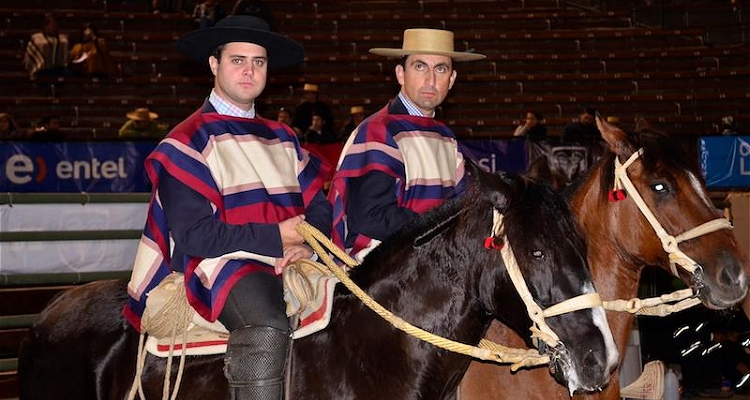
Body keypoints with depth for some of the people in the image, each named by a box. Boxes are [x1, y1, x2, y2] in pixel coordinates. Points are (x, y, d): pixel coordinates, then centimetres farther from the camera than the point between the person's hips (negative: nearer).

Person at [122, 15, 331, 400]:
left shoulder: (282, 138, 22)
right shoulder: (190, 141, 1)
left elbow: (318, 205, 17)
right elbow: (194, 235, -9)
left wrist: (309, 242, -7)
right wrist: (276, 237, -11)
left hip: (289, 264, 7)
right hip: (221, 266, -7)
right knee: (266, 327, -36)